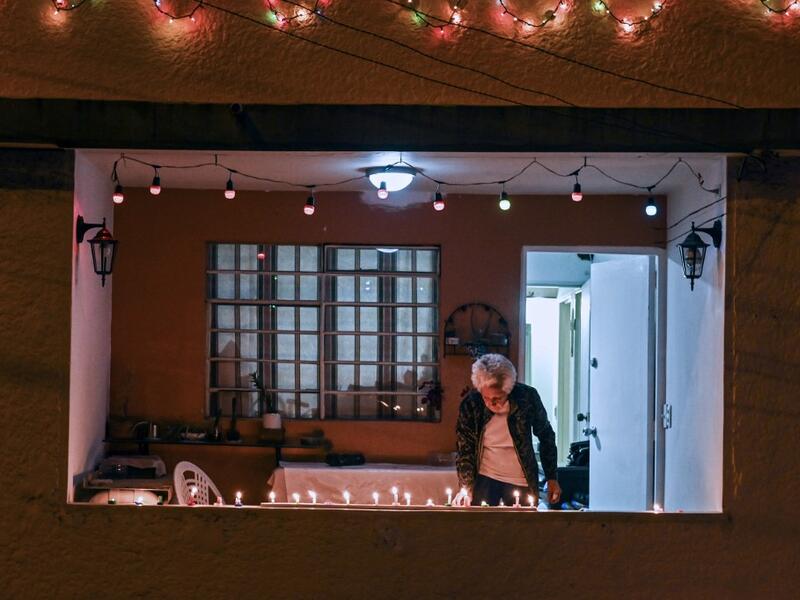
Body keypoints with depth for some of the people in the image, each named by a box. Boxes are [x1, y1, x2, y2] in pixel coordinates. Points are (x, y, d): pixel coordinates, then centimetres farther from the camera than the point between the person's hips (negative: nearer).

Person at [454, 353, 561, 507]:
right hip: (485, 479, 0)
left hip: (522, 482, 0)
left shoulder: (528, 397, -15)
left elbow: (546, 437, 2)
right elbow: (465, 450, -3)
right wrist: (466, 488, -14)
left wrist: (551, 478, 4)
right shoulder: (470, 405, -13)